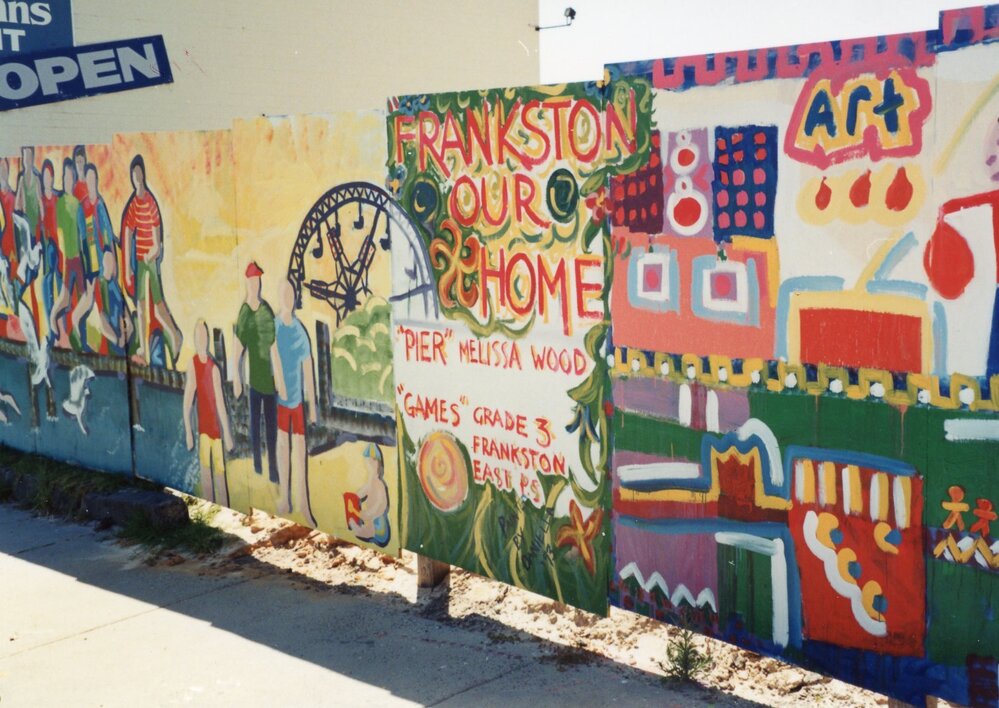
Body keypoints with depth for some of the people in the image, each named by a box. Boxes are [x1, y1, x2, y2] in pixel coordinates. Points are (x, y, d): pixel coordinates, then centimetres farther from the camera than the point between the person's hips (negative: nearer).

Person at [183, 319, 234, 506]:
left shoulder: (214, 368, -1)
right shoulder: (192, 364, -2)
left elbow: (220, 401, 2)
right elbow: (187, 401, -3)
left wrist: (227, 433, 3)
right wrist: (188, 431, -9)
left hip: (216, 427, 1)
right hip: (202, 427, -1)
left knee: (220, 471, 3)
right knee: (205, 467, -9)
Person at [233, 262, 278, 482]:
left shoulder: (268, 310, 4)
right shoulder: (244, 312, -4)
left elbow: (275, 343, 8)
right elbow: (238, 347, -5)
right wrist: (236, 377, -10)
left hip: (269, 376, 3)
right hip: (253, 376, -3)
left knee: (271, 423, 8)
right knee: (254, 422, 4)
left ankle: (273, 469, 16)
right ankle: (257, 467, 12)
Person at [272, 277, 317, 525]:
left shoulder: (301, 332, -2)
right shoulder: (274, 326, -5)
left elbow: (308, 371, 1)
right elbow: (274, 351, -12)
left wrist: (312, 405, 2)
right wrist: (279, 381, -23)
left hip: (298, 397, 1)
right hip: (280, 395, -1)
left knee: (300, 446, 3)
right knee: (282, 441, 1)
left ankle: (303, 504, 8)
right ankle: (285, 499, 9)